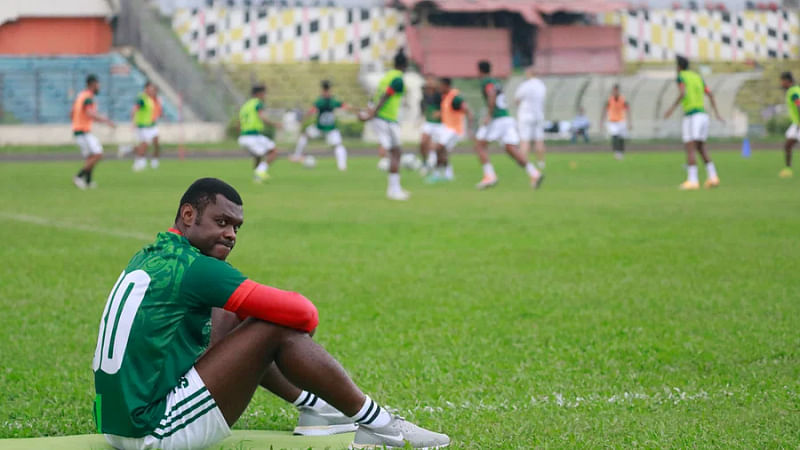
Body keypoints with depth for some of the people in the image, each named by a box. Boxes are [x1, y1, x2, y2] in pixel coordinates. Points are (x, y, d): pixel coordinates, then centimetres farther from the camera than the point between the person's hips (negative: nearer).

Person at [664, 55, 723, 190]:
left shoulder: (681, 77, -4)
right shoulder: (697, 77, 19)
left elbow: (683, 93, -22)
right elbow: (710, 94, 18)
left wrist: (672, 108, -21)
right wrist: (716, 112, 22)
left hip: (691, 116, -8)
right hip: (703, 115, 8)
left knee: (690, 149, -8)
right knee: (701, 149, 16)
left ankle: (692, 181, -15)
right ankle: (712, 177, 6)